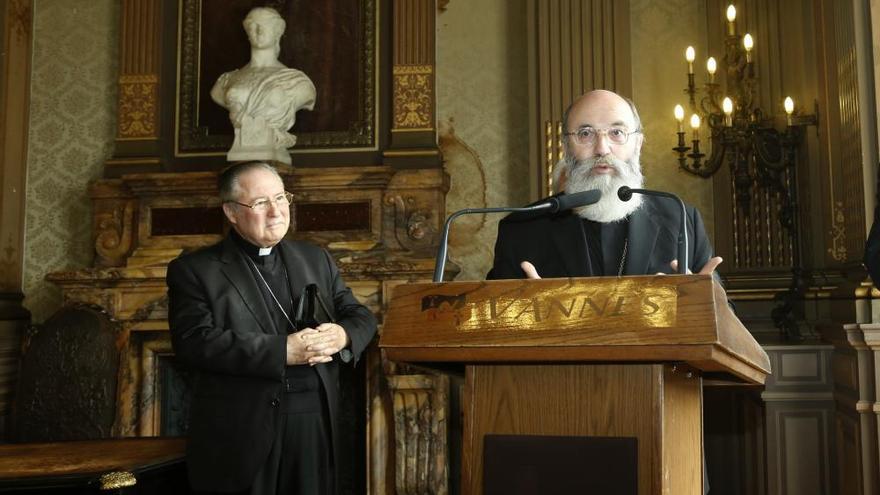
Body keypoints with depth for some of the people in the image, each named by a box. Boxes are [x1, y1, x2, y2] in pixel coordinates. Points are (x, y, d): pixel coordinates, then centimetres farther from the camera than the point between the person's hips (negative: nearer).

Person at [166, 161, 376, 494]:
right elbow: (194, 342, -14)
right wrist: (282, 351, -18)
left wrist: (342, 336, -11)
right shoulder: (194, 270, -1)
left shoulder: (316, 260, 13)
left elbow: (360, 316, 14)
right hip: (239, 434, -4)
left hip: (314, 426, 4)